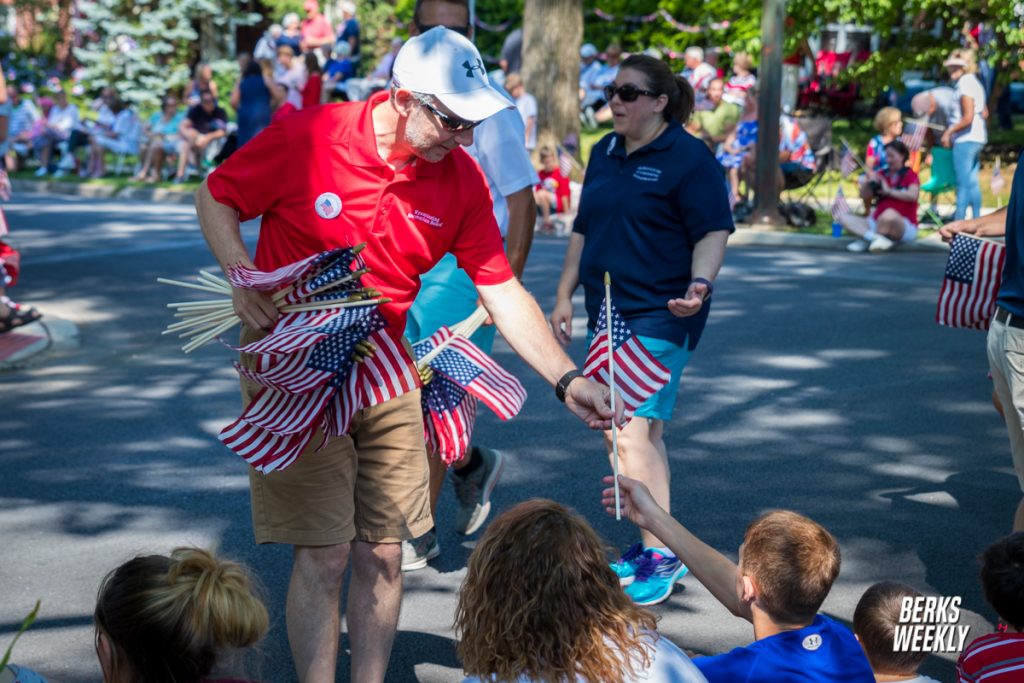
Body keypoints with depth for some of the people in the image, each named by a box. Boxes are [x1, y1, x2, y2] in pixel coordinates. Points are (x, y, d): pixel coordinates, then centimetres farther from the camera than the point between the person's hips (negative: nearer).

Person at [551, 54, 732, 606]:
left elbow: (714, 231, -11)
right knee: (635, 433, 11)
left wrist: (699, 282, -27)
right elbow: (583, 230, 21)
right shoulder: (604, 153, 15)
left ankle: (661, 557, -5)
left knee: (631, 435, -14)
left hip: (659, 316, -8)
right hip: (607, 312, 8)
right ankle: (653, 546, 21)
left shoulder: (688, 157, -8)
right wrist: (564, 295, 18)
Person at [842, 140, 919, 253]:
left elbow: (912, 195, -21)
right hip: (877, 222, 6)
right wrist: (869, 184, -13)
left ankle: (867, 239, -19)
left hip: (904, 227, -6)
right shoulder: (882, 175, 12)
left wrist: (888, 191, -11)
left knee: (889, 214, -41)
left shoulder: (910, 175, -1)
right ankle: (875, 238, -32)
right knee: (845, 219, -12)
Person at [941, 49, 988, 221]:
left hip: (965, 140, -9)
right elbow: (984, 114, 18)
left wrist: (949, 131, -12)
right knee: (972, 181, 14)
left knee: (962, 183, -6)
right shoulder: (975, 83, 13)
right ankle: (976, 220, 18)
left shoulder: (964, 84, -15)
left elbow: (967, 118, -20)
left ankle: (959, 221, -5)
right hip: (978, 137, 9)